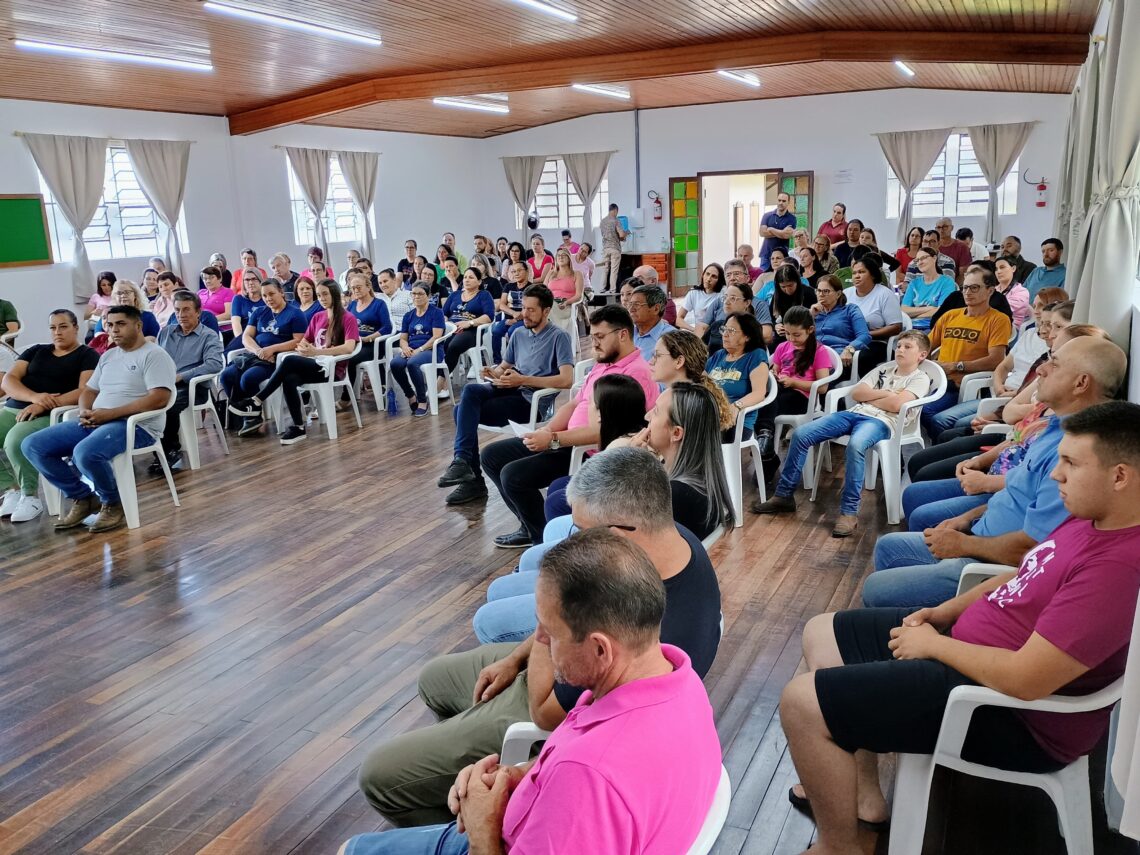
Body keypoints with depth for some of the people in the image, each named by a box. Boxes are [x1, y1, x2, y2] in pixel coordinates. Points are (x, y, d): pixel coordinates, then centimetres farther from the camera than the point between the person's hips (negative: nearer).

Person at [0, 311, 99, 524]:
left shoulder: (87, 356, 5)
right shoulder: (35, 351, 20)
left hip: (51, 416, -6)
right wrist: (35, 397, -13)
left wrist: (44, 405, -21)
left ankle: (30, 497, -15)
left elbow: (86, 391, -11)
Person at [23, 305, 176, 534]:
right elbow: (88, 390, 24)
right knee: (33, 446, -3)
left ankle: (113, 503, -8)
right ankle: (83, 498, 7)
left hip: (136, 425, -9)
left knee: (85, 452, -36)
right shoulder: (108, 356, 21)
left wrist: (110, 414, -19)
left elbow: (160, 398, -18)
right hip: (96, 422, 9)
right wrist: (85, 412, -2)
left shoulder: (154, 355, -5)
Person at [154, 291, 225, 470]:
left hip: (191, 387, -5)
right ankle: (169, 451, -13)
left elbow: (215, 364, -13)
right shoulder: (165, 332, 24)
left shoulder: (209, 336, 5)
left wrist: (180, 376, -18)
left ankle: (170, 452, -12)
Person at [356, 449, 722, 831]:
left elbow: (545, 713, -24)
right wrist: (517, 657, 3)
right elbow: (585, 609, 3)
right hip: (565, 666, 9)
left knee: (379, 775, -2)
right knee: (435, 679, 26)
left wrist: (550, 619, -22)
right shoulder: (676, 539, -15)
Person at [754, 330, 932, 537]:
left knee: (855, 445, -42)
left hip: (881, 421, -6)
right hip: (855, 413, 6)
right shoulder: (884, 369, 26)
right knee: (801, 434, -11)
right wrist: (885, 392, 1)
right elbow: (856, 393, 13)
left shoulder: (920, 378, 8)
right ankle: (784, 495, -2)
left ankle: (849, 513, -33)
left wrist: (868, 397, 4)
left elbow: (895, 405, -10)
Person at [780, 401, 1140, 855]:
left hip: (1014, 713, -10)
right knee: (822, 633, 14)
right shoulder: (1092, 519, 2)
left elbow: (1025, 679, -31)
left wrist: (934, 645, -15)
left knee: (802, 703, -15)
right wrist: (944, 612, 5)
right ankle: (863, 792, 21)